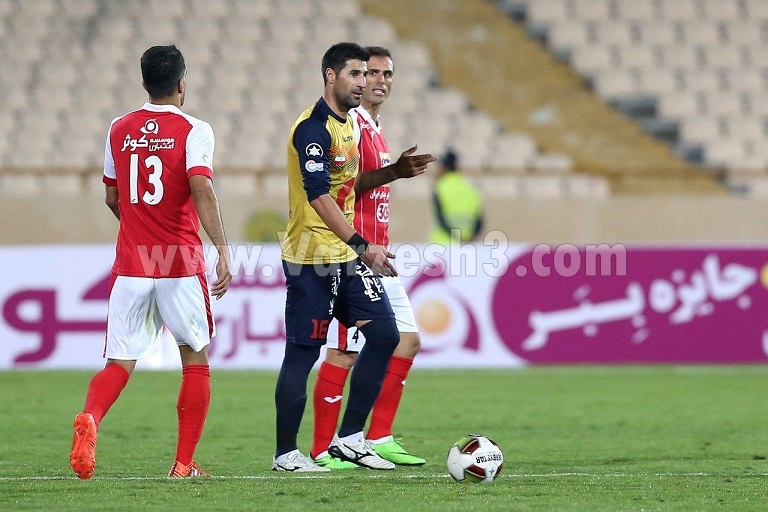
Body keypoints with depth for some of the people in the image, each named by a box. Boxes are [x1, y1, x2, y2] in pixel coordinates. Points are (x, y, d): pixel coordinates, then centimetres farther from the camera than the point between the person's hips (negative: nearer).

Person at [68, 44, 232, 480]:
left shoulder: (120, 130, 9)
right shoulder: (193, 131, -5)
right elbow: (202, 190, -20)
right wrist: (223, 251, -24)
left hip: (130, 266, 3)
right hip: (182, 266, -3)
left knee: (119, 363, 4)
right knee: (196, 360, 14)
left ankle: (90, 418, -28)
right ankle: (185, 463, 13)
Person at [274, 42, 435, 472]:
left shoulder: (347, 124, 14)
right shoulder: (313, 128, -15)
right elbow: (319, 195, -25)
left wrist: (395, 172, 12)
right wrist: (361, 246, -30)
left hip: (349, 258, 9)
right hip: (312, 258, -9)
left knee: (384, 334, 3)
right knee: (303, 354, -4)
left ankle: (350, 437, 10)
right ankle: (286, 454, 5)